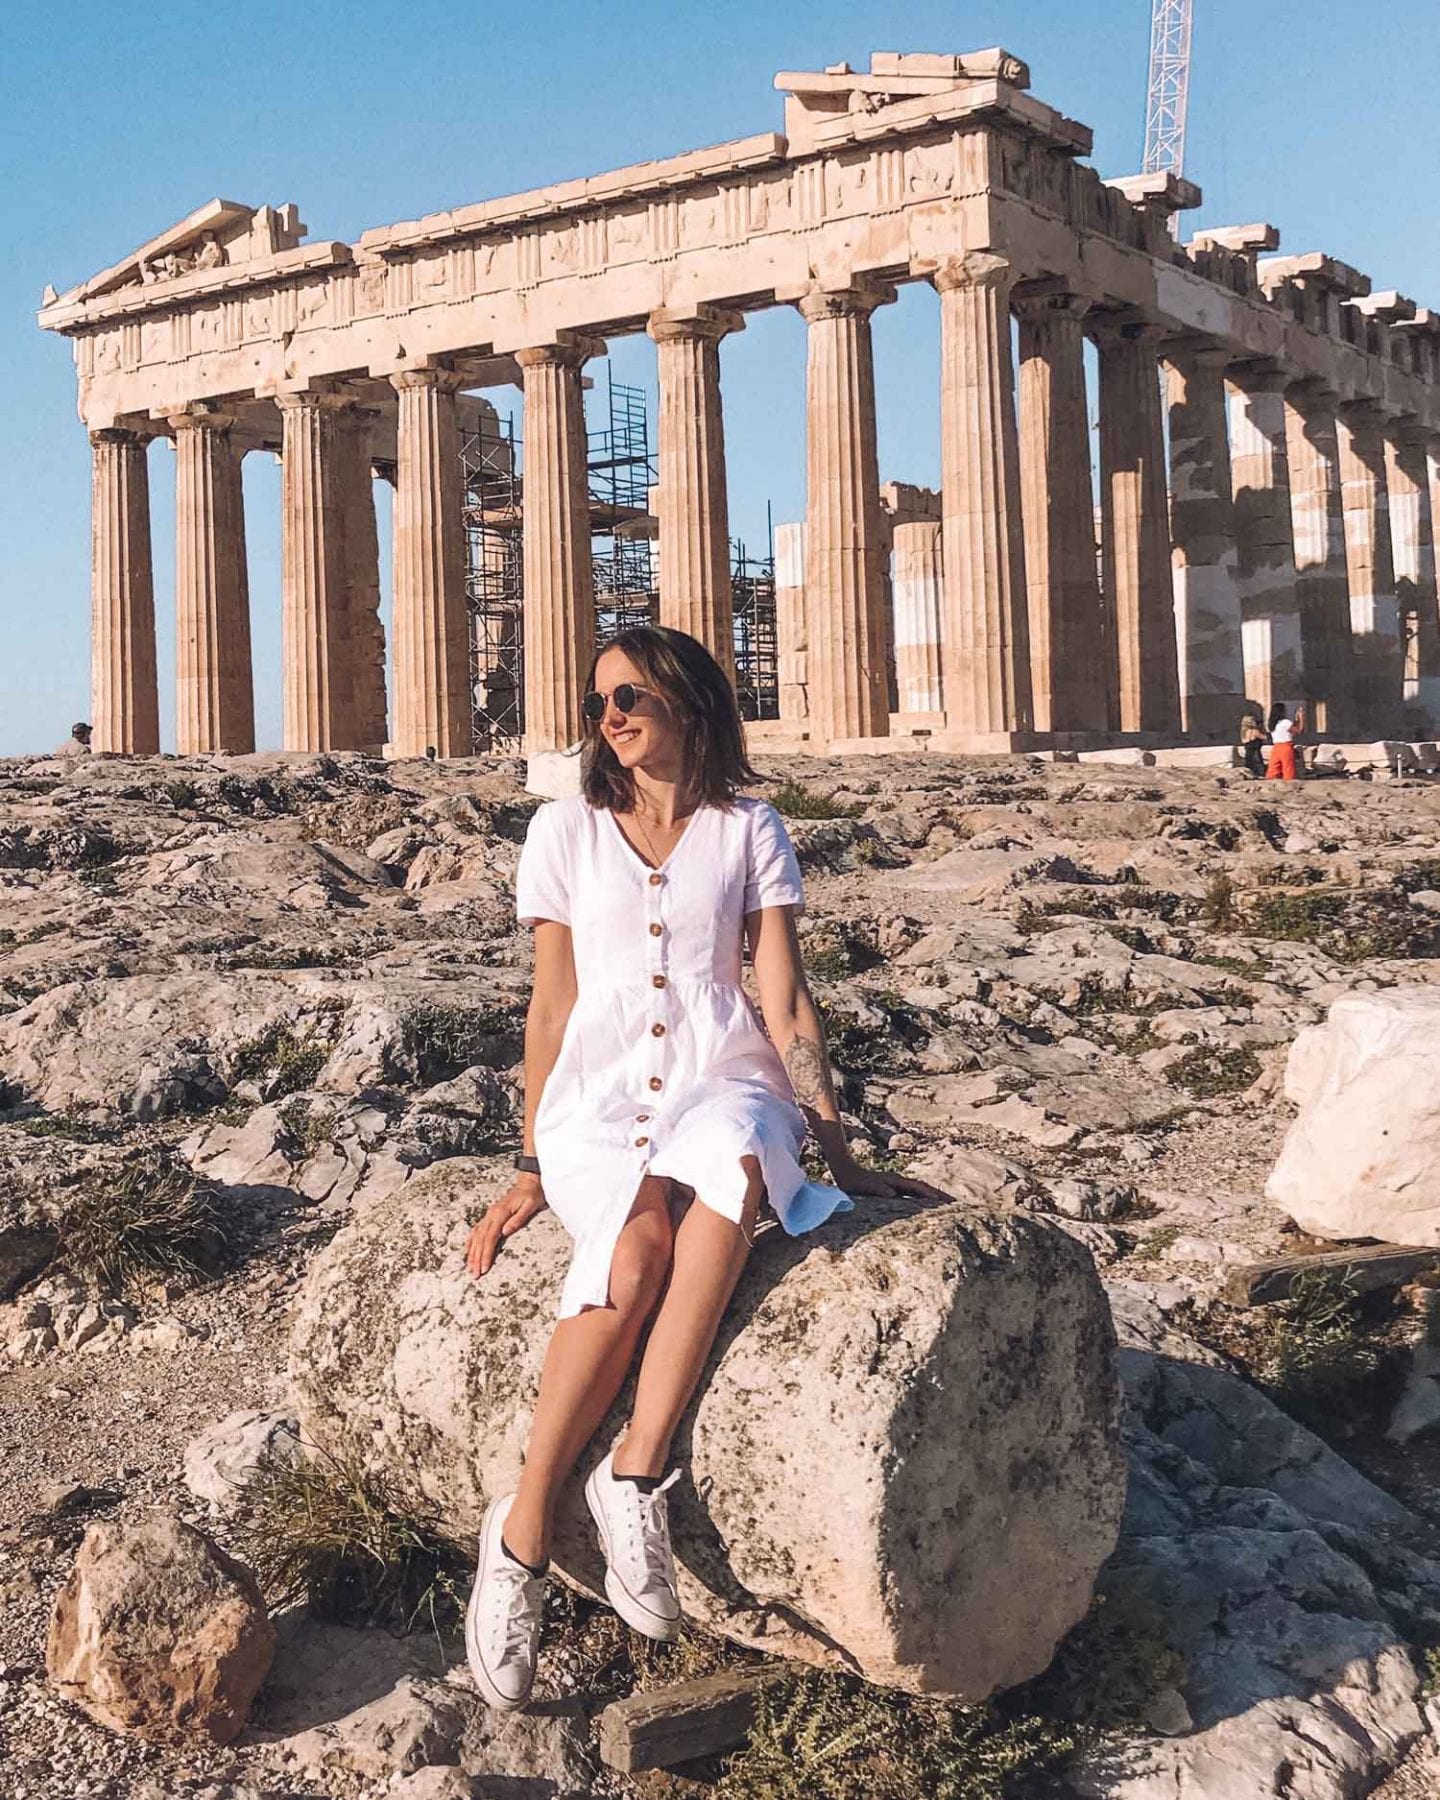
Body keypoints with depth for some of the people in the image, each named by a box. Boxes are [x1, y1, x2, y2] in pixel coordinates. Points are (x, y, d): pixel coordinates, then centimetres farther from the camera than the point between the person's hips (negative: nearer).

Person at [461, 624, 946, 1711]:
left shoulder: (750, 832, 10)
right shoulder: (567, 832, 11)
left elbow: (787, 1007, 6)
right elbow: (551, 1009, 11)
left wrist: (842, 1156, -1)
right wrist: (531, 1169, 6)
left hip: (721, 1086, 0)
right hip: (597, 1100, 0)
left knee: (731, 1162, -40)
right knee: (638, 1243, -36)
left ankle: (636, 1472, -39)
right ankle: (523, 1532, -27)